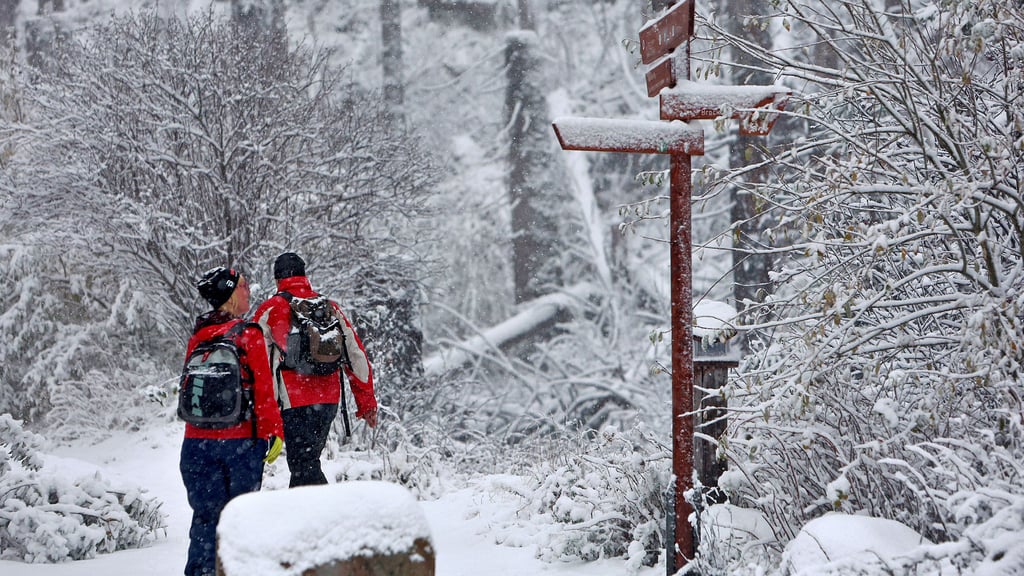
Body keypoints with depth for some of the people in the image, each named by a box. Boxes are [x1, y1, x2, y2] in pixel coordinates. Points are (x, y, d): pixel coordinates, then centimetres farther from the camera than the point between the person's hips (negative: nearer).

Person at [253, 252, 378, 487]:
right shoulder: (330, 307, 11)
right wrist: (367, 402, 18)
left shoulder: (271, 310, -1)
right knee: (307, 461, 18)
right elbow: (356, 355, 12)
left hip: (295, 401, -5)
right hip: (330, 398, 5)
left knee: (304, 466, -5)